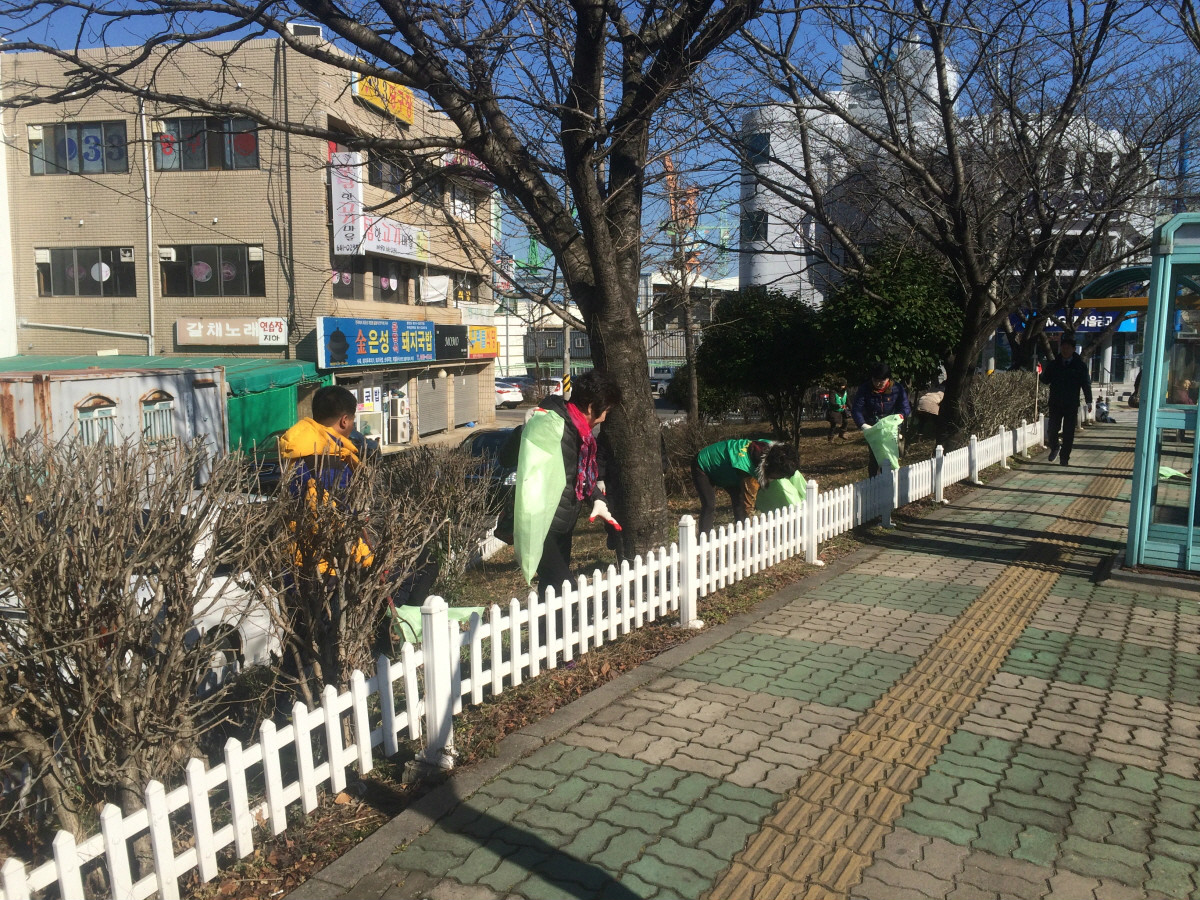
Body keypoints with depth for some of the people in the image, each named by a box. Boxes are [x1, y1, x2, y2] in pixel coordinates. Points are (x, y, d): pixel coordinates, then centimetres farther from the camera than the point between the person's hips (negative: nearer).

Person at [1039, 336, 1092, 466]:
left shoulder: (1080, 366, 0)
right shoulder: (1053, 364, 4)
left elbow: (1086, 384, 2)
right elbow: (1045, 381, 4)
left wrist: (1089, 401, -2)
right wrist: (1044, 372, -18)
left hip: (1072, 405, -1)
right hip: (1055, 404, 1)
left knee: (1068, 433, 1)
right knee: (1052, 430, -2)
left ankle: (1064, 458, 12)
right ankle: (1054, 448, 28)